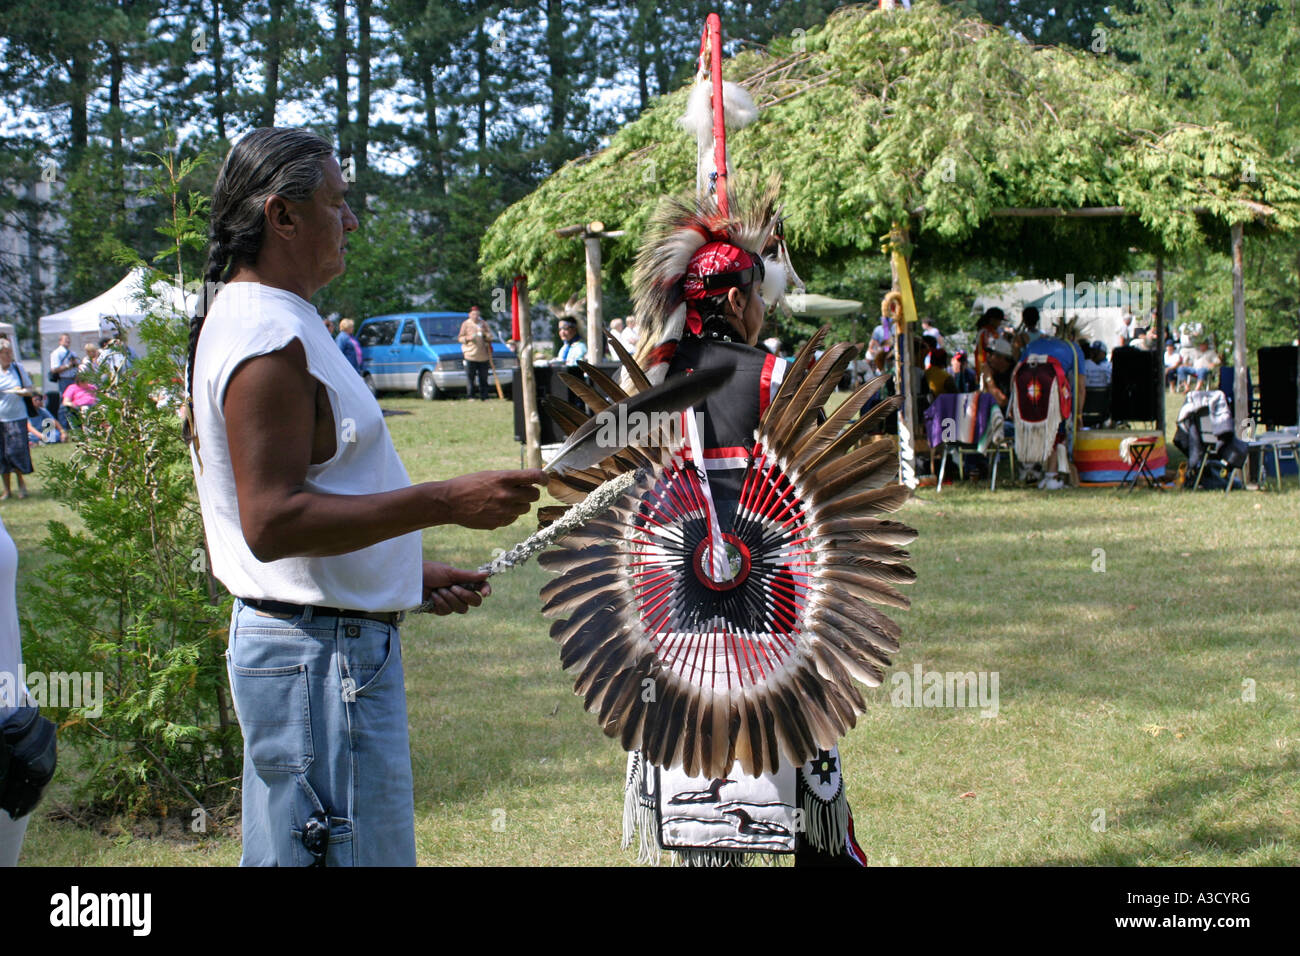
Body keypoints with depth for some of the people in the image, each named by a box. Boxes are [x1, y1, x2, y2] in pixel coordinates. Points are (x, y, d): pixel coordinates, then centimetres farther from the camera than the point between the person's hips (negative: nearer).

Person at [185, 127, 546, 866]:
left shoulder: (248, 320, 16)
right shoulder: (269, 337, -18)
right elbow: (271, 522, -25)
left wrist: (409, 574, 18)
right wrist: (445, 502, -25)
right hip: (320, 657, -11)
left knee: (289, 850, 16)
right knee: (354, 851, -7)